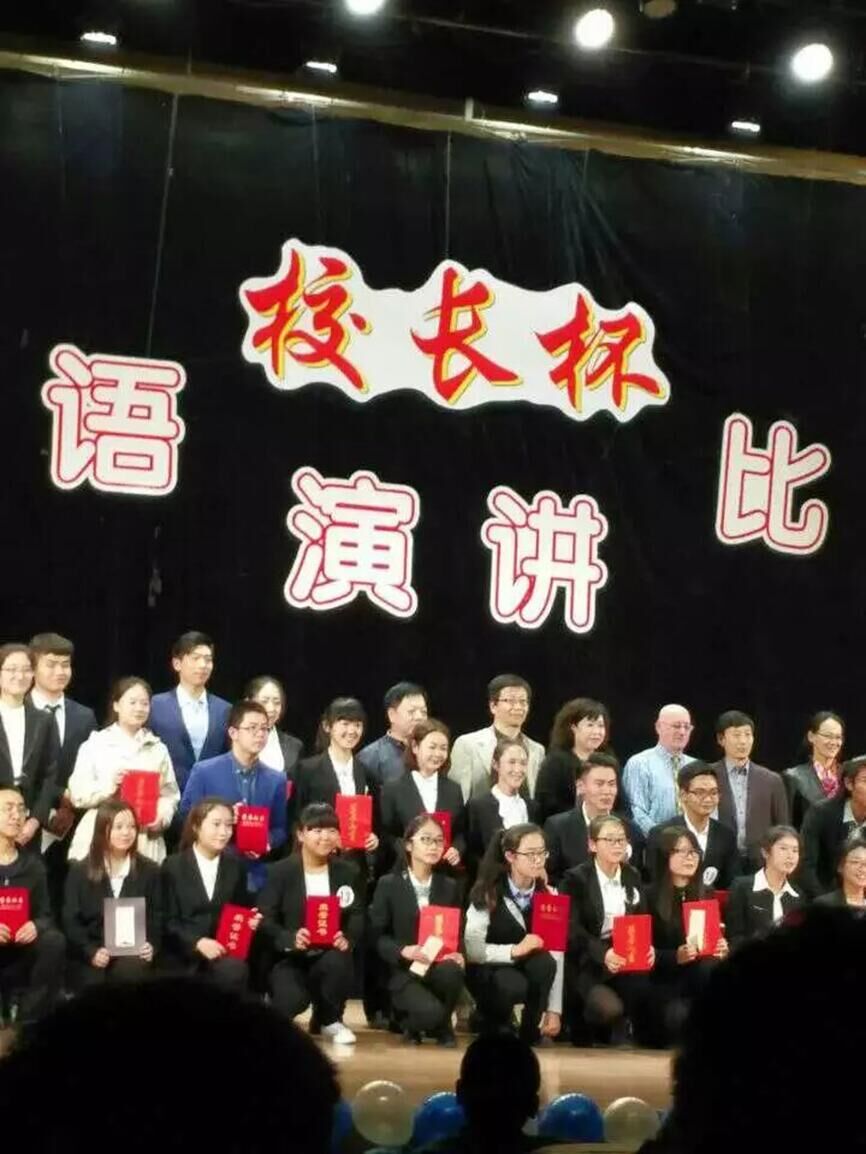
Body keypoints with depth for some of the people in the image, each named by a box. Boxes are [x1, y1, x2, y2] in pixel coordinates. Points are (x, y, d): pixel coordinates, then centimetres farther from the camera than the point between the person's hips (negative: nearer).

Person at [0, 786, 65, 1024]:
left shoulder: (33, 864, 8)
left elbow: (45, 915, 6)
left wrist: (36, 926, -20)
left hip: (21, 955, 4)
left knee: (54, 941, -27)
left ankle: (29, 1021, -18)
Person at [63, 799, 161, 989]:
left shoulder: (150, 871, 13)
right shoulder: (79, 871, 8)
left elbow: (157, 917, 9)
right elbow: (71, 921, 2)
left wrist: (152, 946, -12)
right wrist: (91, 952, -15)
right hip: (90, 960, -1)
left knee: (132, 970, -34)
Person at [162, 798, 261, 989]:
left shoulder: (235, 866, 13)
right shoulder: (173, 866, 3)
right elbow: (168, 920, -2)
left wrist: (250, 921, -4)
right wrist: (198, 943, -18)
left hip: (224, 951, 3)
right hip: (184, 954, -3)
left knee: (234, 971, -31)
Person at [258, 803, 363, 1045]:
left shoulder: (347, 871, 8)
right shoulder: (280, 871, -3)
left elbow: (357, 915, 3)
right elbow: (265, 918, -8)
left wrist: (348, 939, -20)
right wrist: (291, 939, -28)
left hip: (329, 954, 3)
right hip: (289, 957, -3)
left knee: (338, 963, -35)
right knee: (291, 1000, -32)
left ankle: (329, 1020, -3)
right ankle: (278, 1016, 12)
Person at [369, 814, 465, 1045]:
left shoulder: (449, 886, 12)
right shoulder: (388, 884, 1)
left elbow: (457, 932, 10)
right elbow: (377, 935, -1)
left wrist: (458, 954, -13)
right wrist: (403, 951, -20)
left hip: (440, 967, 3)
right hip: (403, 970, -3)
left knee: (452, 972, -35)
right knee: (430, 1012, -33)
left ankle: (442, 1025, -3)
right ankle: (409, 1021, 8)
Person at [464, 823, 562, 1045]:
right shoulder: (488, 893, -15)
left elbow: (556, 955, -12)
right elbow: (471, 949, -23)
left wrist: (554, 1010, -19)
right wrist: (514, 950, -33)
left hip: (529, 969, 3)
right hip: (489, 969, -3)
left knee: (544, 962, -30)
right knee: (512, 985, -36)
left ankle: (531, 1031, -9)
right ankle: (491, 1023, -1)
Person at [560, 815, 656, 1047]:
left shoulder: (632, 876, 12)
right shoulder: (575, 879, -5)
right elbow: (572, 930, -14)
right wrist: (603, 954, -30)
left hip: (625, 961, 4)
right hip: (587, 963, -4)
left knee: (642, 987, -29)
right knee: (610, 1008, -29)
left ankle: (648, 1044, -4)